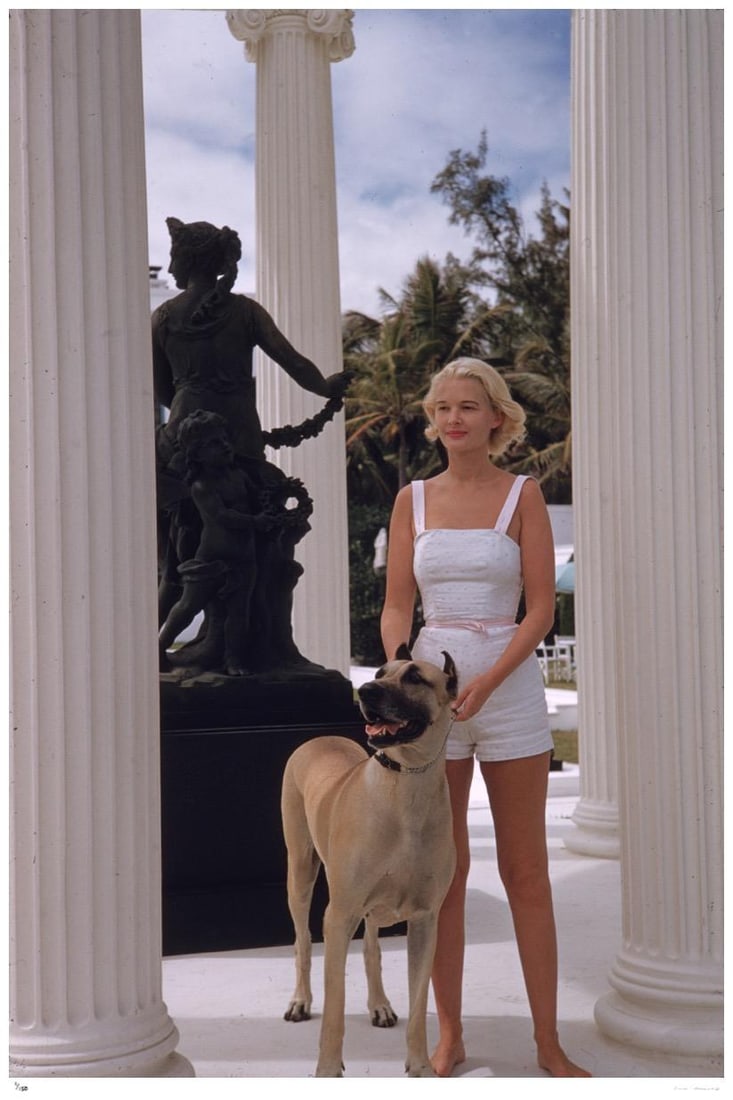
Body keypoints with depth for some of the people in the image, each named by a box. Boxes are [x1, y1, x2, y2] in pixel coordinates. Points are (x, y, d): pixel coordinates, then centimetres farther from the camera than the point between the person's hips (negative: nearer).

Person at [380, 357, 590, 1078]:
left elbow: (541, 608, -6)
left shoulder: (523, 495, 0)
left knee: (525, 870, 4)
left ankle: (548, 1040, 12)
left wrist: (486, 683, -18)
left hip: (511, 688, -2)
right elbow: (396, 607, 5)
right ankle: (449, 1037, 16)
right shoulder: (413, 500, 7)